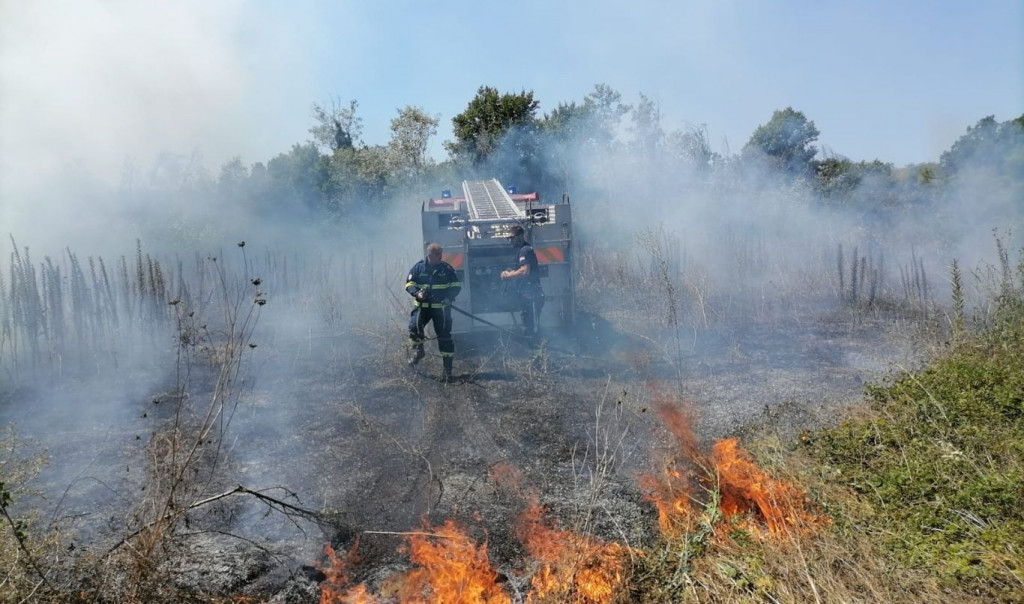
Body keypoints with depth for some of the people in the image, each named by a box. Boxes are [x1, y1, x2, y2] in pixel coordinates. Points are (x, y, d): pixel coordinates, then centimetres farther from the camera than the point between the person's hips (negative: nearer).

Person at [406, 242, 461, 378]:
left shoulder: (447, 268, 1)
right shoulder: (419, 267, 0)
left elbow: (456, 285, 7)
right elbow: (409, 284, 3)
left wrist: (449, 297, -12)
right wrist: (417, 293, -18)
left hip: (441, 307, 0)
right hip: (422, 306, 0)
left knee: (444, 335, 2)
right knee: (414, 326, -24)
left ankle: (448, 366, 13)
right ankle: (418, 350, 2)